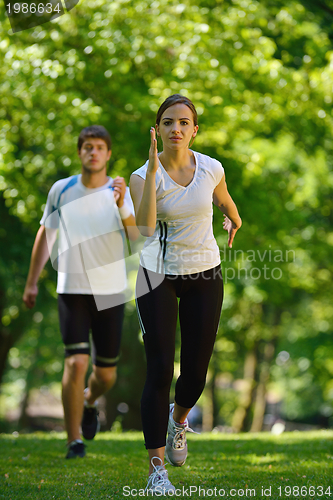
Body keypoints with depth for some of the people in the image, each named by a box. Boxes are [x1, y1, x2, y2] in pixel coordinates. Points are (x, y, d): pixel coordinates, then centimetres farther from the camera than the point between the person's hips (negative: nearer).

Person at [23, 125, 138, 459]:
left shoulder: (121, 193, -2)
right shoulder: (61, 190, 1)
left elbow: (138, 238, -17)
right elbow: (45, 235, 14)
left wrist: (123, 208, -35)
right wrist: (31, 283, 14)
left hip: (110, 293, 1)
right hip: (72, 290, -1)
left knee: (106, 374, 7)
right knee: (76, 363, -16)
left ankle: (89, 402, 43)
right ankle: (74, 441, -4)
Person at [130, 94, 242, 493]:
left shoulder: (211, 169, -6)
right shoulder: (143, 175, -13)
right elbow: (143, 228, -32)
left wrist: (234, 222, 38)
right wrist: (154, 169, -33)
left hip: (205, 275, 2)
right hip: (159, 277, -2)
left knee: (196, 372, 5)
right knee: (160, 370, -9)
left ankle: (178, 419, 41)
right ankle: (157, 467, -4)